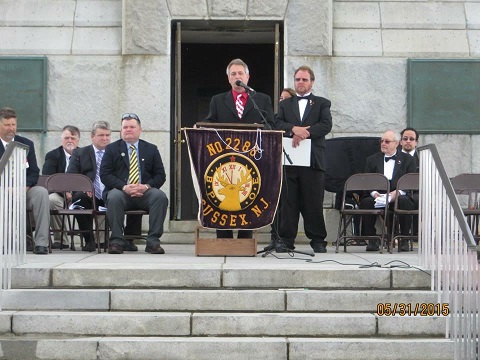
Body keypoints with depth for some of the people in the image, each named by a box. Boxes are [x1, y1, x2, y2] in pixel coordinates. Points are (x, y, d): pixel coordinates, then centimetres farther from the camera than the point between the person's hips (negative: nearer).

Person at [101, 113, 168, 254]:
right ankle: (117, 241, -28)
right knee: (114, 197, -36)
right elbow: (104, 174, 1)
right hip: (120, 191, -1)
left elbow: (160, 175, 10)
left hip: (145, 193, 1)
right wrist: (124, 187, -16)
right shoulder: (112, 149, 12)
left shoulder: (151, 149, 17)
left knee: (160, 196, -30)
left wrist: (146, 186, -13)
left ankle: (153, 242, -27)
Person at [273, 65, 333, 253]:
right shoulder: (285, 104, 19)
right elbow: (277, 123, 3)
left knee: (314, 202, -1)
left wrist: (305, 133, -17)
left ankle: (318, 240, 7)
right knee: (288, 201, 1)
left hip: (313, 160, -2)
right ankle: (286, 239, 6)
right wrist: (294, 129, -16)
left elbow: (326, 125, -4)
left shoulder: (322, 103, 12)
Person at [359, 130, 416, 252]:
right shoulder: (372, 160, 19)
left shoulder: (407, 159, 14)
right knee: (366, 202, -31)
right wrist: (374, 193, -13)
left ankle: (404, 239, -22)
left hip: (399, 196, -1)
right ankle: (372, 240, -21)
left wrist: (398, 192, -16)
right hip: (378, 196, 1)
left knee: (404, 201, -35)